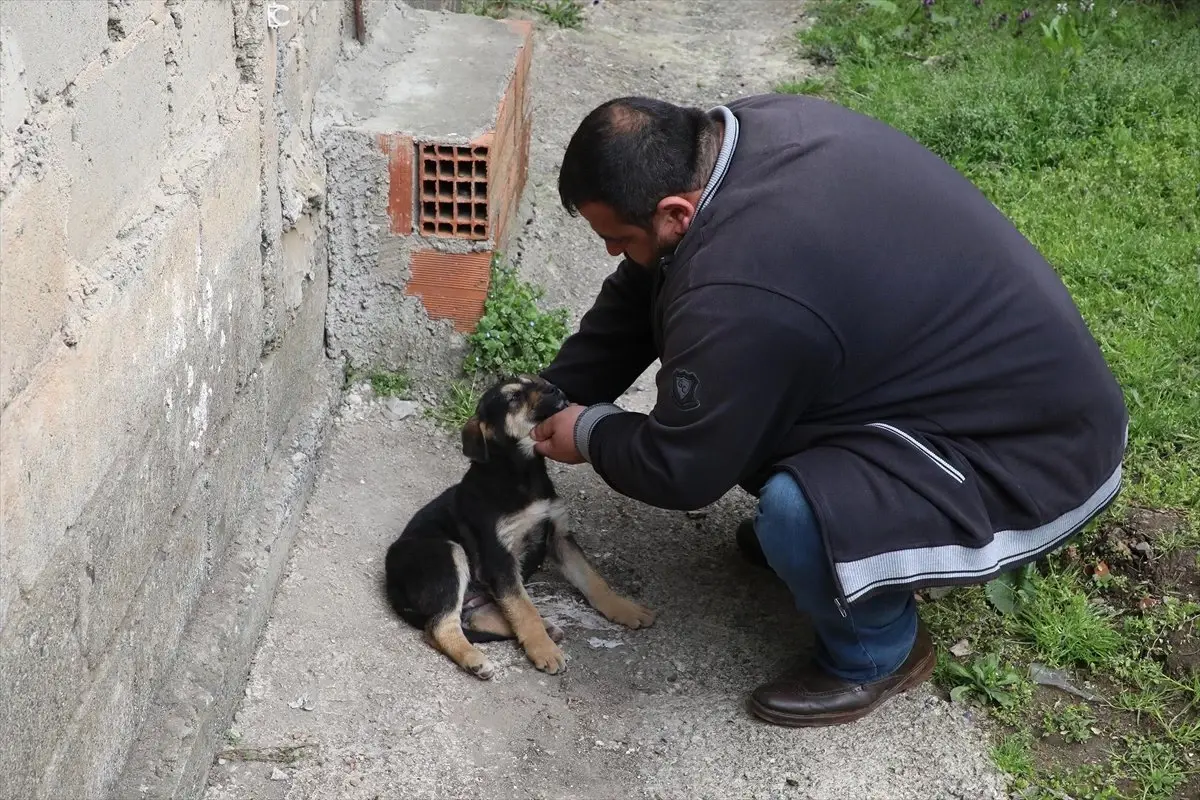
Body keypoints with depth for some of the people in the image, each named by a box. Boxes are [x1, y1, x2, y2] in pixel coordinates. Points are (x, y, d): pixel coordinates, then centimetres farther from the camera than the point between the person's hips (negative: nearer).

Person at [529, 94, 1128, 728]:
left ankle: (877, 654, 1)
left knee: (797, 511, -30)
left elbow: (682, 471, -18)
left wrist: (589, 433, 1)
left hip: (1037, 450, -9)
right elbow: (641, 291, 8)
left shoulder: (738, 292, -34)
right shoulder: (740, 130, -7)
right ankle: (796, 527, 26)